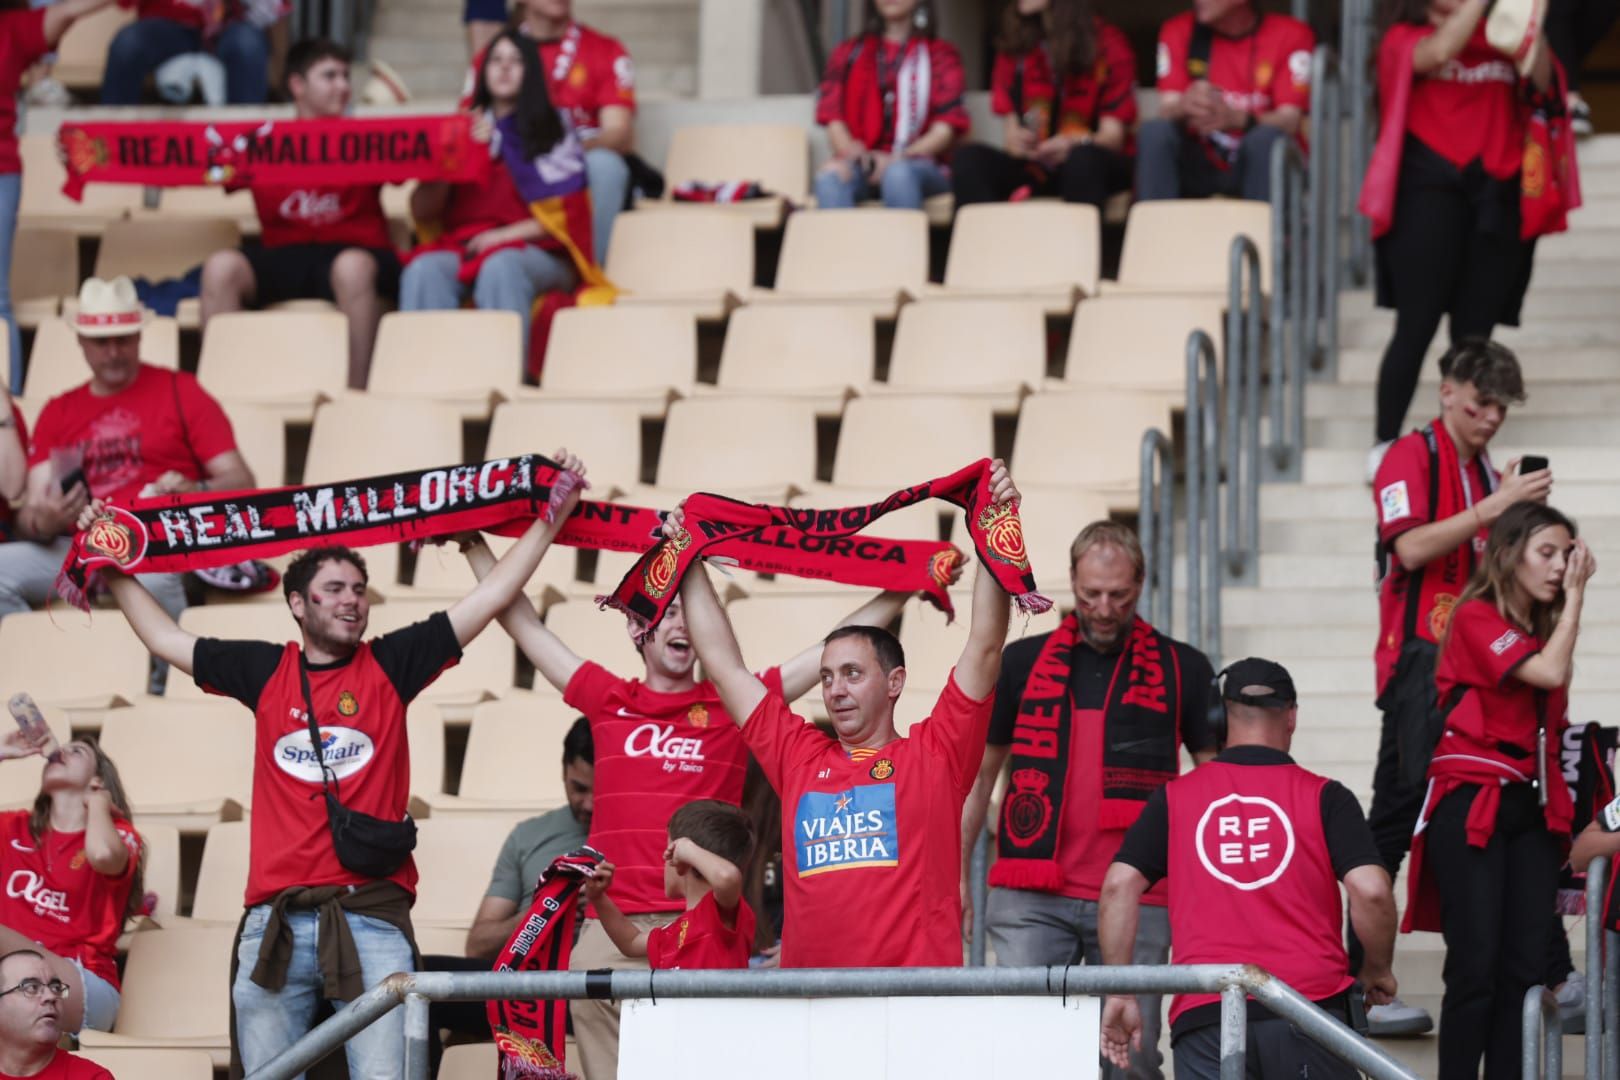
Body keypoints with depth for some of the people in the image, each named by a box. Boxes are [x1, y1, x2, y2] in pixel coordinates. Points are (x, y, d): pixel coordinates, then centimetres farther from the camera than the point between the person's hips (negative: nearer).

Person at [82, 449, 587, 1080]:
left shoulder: (391, 665, 9)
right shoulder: (264, 672, 14)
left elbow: (490, 598, 9)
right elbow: (165, 639, 25)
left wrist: (553, 517, 6)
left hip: (371, 915, -2)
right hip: (275, 922, 2)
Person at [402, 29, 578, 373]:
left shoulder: (551, 134, 12)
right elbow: (422, 211, 13)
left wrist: (505, 235, -10)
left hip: (533, 252, -2)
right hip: (462, 246, 2)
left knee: (500, 266, -39)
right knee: (424, 269, -32)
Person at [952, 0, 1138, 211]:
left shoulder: (1107, 43, -1)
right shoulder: (1014, 46, 9)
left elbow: (1113, 136, -5)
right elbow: (1010, 132, 5)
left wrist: (1075, 146, -28)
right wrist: (1015, 142, -20)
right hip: (1032, 168, 3)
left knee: (1085, 159, -38)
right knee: (969, 158, -26)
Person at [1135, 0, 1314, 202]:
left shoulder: (1290, 35, -5)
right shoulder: (1180, 31, 1)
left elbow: (1290, 121, -16)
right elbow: (1167, 112, -9)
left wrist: (1235, 119, -36)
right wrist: (1184, 107, -35)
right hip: (1200, 166, 2)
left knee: (1267, 138, -32)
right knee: (1153, 131, -24)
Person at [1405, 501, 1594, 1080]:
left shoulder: (1542, 631, 15)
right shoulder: (1477, 618, -6)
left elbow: (1552, 724, 11)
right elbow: (1550, 673, -19)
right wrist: (1576, 596, -10)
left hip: (1532, 809, 7)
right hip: (1473, 808, -7)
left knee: (1526, 967, 1)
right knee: (1476, 968, -10)